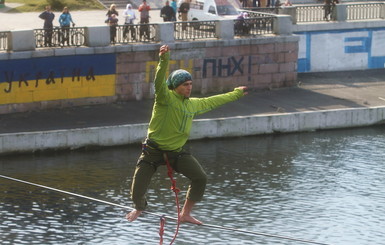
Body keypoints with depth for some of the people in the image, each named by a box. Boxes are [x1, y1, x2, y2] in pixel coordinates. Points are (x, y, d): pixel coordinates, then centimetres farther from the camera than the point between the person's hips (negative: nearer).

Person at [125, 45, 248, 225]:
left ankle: (185, 214, 10)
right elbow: (159, 82, -32)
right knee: (137, 192, -7)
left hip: (177, 151, 5)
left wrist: (236, 94, 34)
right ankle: (139, 208, 31)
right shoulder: (166, 97, -13)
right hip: (154, 151, -5)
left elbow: (213, 101, 24)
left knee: (201, 178, -8)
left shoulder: (194, 104, 8)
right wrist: (164, 60, -49)